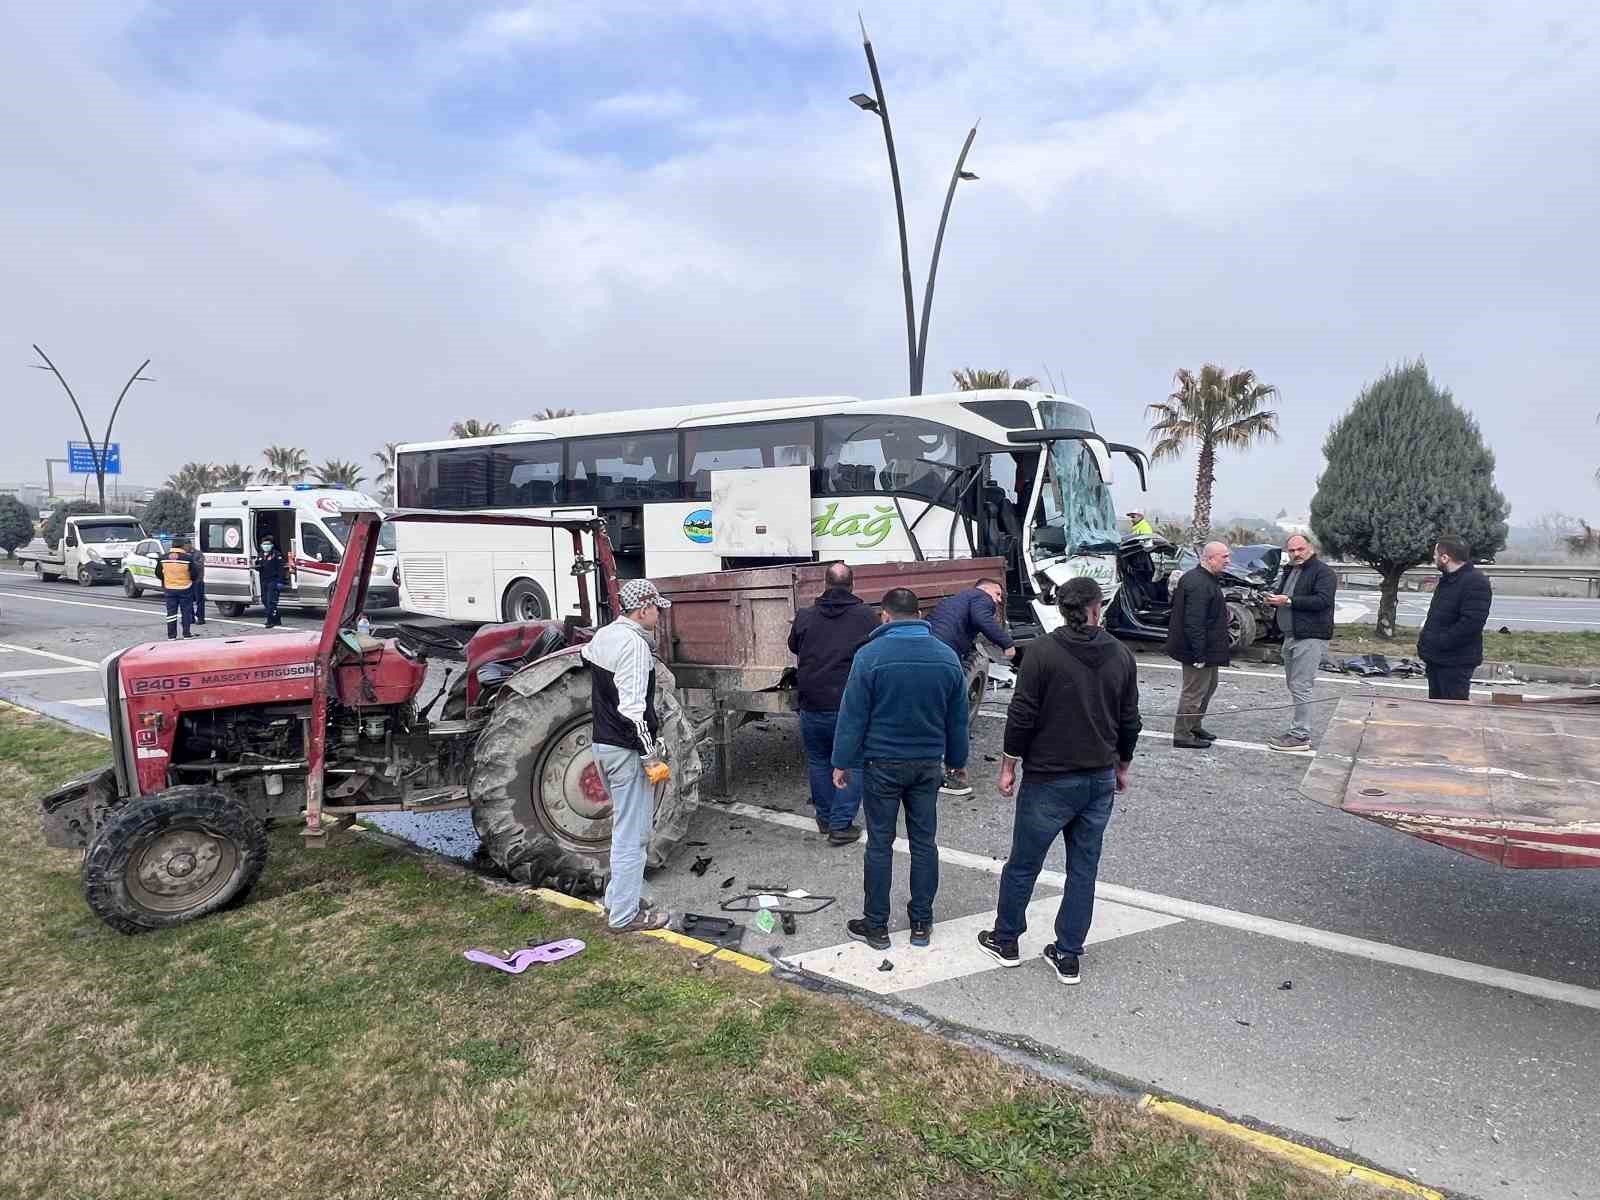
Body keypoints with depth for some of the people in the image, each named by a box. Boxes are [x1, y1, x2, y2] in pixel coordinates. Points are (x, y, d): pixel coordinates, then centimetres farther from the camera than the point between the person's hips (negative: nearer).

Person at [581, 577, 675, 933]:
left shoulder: (602, 637, 10)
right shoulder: (634, 643, -19)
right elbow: (633, 708, -25)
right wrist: (651, 757, -20)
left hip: (602, 744, 10)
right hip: (627, 749, -10)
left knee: (625, 827, 22)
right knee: (632, 834, 1)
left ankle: (619, 897, 33)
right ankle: (624, 915, 9)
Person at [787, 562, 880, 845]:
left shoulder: (805, 617, 0)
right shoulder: (867, 616, -6)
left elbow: (793, 648, 17)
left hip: (813, 707, 3)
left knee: (818, 761, 19)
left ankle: (824, 818, 30)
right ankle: (840, 825, 9)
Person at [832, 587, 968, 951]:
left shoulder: (870, 655, -13)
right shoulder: (947, 656, 0)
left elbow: (853, 714, -11)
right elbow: (958, 718, 8)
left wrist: (843, 762, -3)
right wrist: (956, 759, 19)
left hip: (882, 764, -3)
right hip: (928, 764, 4)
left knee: (880, 844, 6)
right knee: (924, 842, 13)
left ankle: (876, 925, 16)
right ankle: (921, 923, 22)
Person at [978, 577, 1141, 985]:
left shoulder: (1042, 652, -13)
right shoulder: (1121, 655, 2)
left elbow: (1022, 716, -13)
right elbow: (1130, 721, 8)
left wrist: (1008, 766, -2)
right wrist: (1121, 767, 21)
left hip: (1049, 779, -4)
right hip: (1100, 780, 5)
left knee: (1023, 864, 11)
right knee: (1084, 869, 13)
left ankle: (1005, 940, 26)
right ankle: (1068, 956, 20)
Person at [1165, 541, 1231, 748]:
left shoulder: (1205, 579, 12)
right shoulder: (1199, 585, -24)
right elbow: (1193, 623, -28)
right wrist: (1199, 654, -26)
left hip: (1206, 649, 11)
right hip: (1200, 650, -11)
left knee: (1208, 686, 23)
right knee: (1194, 692, -2)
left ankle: (1194, 727, 35)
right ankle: (1182, 735, 9)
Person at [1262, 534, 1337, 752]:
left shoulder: (1323, 572, -8)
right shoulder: (1289, 571, 19)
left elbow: (1322, 600, -21)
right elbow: (1281, 595, 26)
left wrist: (1288, 600, -23)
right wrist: (1273, 599, 2)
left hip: (1311, 637, -9)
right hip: (1290, 636, 9)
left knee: (1301, 687, -10)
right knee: (1293, 684, 14)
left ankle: (1300, 736, -7)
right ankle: (1300, 731, 23)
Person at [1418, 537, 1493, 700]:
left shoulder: (1475, 583, -17)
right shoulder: (1447, 580, 15)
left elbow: (1471, 623, -26)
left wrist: (1439, 643, -23)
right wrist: (1425, 642, 13)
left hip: (1456, 662, -10)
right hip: (1436, 659, 10)